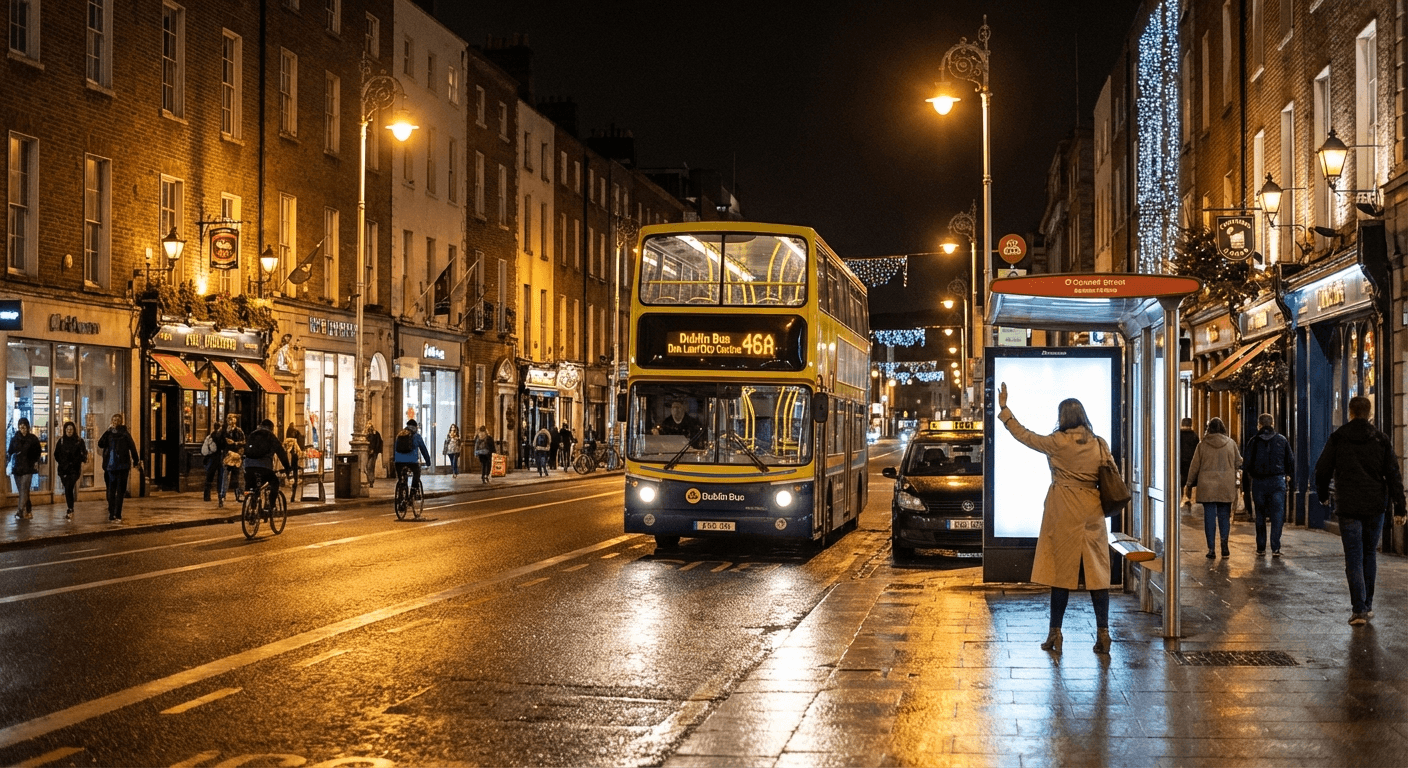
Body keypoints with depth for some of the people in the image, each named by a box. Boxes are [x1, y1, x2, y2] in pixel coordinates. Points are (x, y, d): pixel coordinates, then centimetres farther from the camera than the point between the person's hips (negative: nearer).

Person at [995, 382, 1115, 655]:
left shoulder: (1057, 442, -8)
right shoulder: (1099, 444, 2)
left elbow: (1024, 435, 1)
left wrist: (1003, 408, 9)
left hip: (1063, 514, -3)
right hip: (1092, 515, 3)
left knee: (1062, 571, 4)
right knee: (1096, 572, 4)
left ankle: (1055, 634, 8)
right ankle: (1103, 632, 1)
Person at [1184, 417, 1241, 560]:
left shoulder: (1202, 445, -3)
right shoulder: (1231, 443, 1)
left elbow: (1194, 466, 2)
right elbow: (1239, 462, 11)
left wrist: (1189, 484, 12)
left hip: (1207, 486, -1)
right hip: (1226, 487, 1)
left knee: (1209, 516, 2)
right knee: (1224, 515, 10)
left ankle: (1211, 549, -1)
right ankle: (1224, 545, -3)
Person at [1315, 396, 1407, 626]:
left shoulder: (1337, 438, -2)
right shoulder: (1381, 440, 2)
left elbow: (1322, 470, 1)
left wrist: (1323, 494, 20)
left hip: (1348, 507, -2)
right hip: (1375, 506, 2)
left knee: (1354, 558, -1)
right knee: (1369, 555, 16)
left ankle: (1359, 609, -10)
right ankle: (1367, 606, 21)